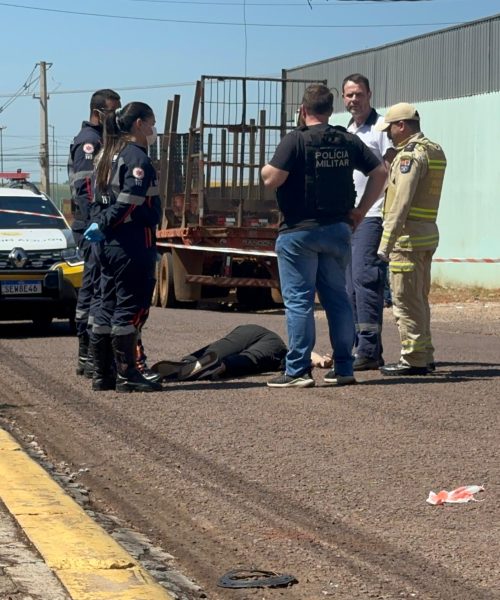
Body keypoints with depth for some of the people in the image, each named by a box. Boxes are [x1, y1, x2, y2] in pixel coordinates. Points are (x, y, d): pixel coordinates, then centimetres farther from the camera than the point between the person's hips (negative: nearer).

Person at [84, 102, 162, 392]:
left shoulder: (110, 155, 17)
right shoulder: (137, 158, -13)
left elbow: (102, 198, 17)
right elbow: (129, 203, -20)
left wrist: (100, 225, 10)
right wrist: (103, 226, -13)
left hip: (111, 245, 10)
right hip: (134, 244, -9)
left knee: (108, 308, 12)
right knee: (132, 308, -6)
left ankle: (102, 375, 16)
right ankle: (127, 376, -4)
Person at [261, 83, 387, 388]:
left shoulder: (296, 140, -11)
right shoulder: (348, 141, 7)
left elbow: (272, 179, -17)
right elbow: (380, 172, 8)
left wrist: (265, 169, 5)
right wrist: (360, 210, 10)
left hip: (299, 230, -5)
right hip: (338, 229, 5)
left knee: (298, 300, -1)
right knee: (338, 298, 11)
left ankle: (298, 370, -2)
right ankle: (344, 368, 13)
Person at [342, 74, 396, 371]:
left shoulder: (381, 128, -5)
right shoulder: (346, 131, 19)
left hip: (371, 216, -8)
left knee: (364, 278, -13)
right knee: (350, 284, 7)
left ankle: (369, 351, -13)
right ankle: (358, 347, 12)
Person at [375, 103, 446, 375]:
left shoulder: (411, 154, -14)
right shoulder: (435, 151, 15)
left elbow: (401, 202, -21)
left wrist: (386, 244, -22)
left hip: (408, 236, -10)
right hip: (428, 233, 10)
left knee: (406, 301, -5)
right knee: (419, 299, 16)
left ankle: (413, 360, -3)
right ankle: (424, 357, 21)